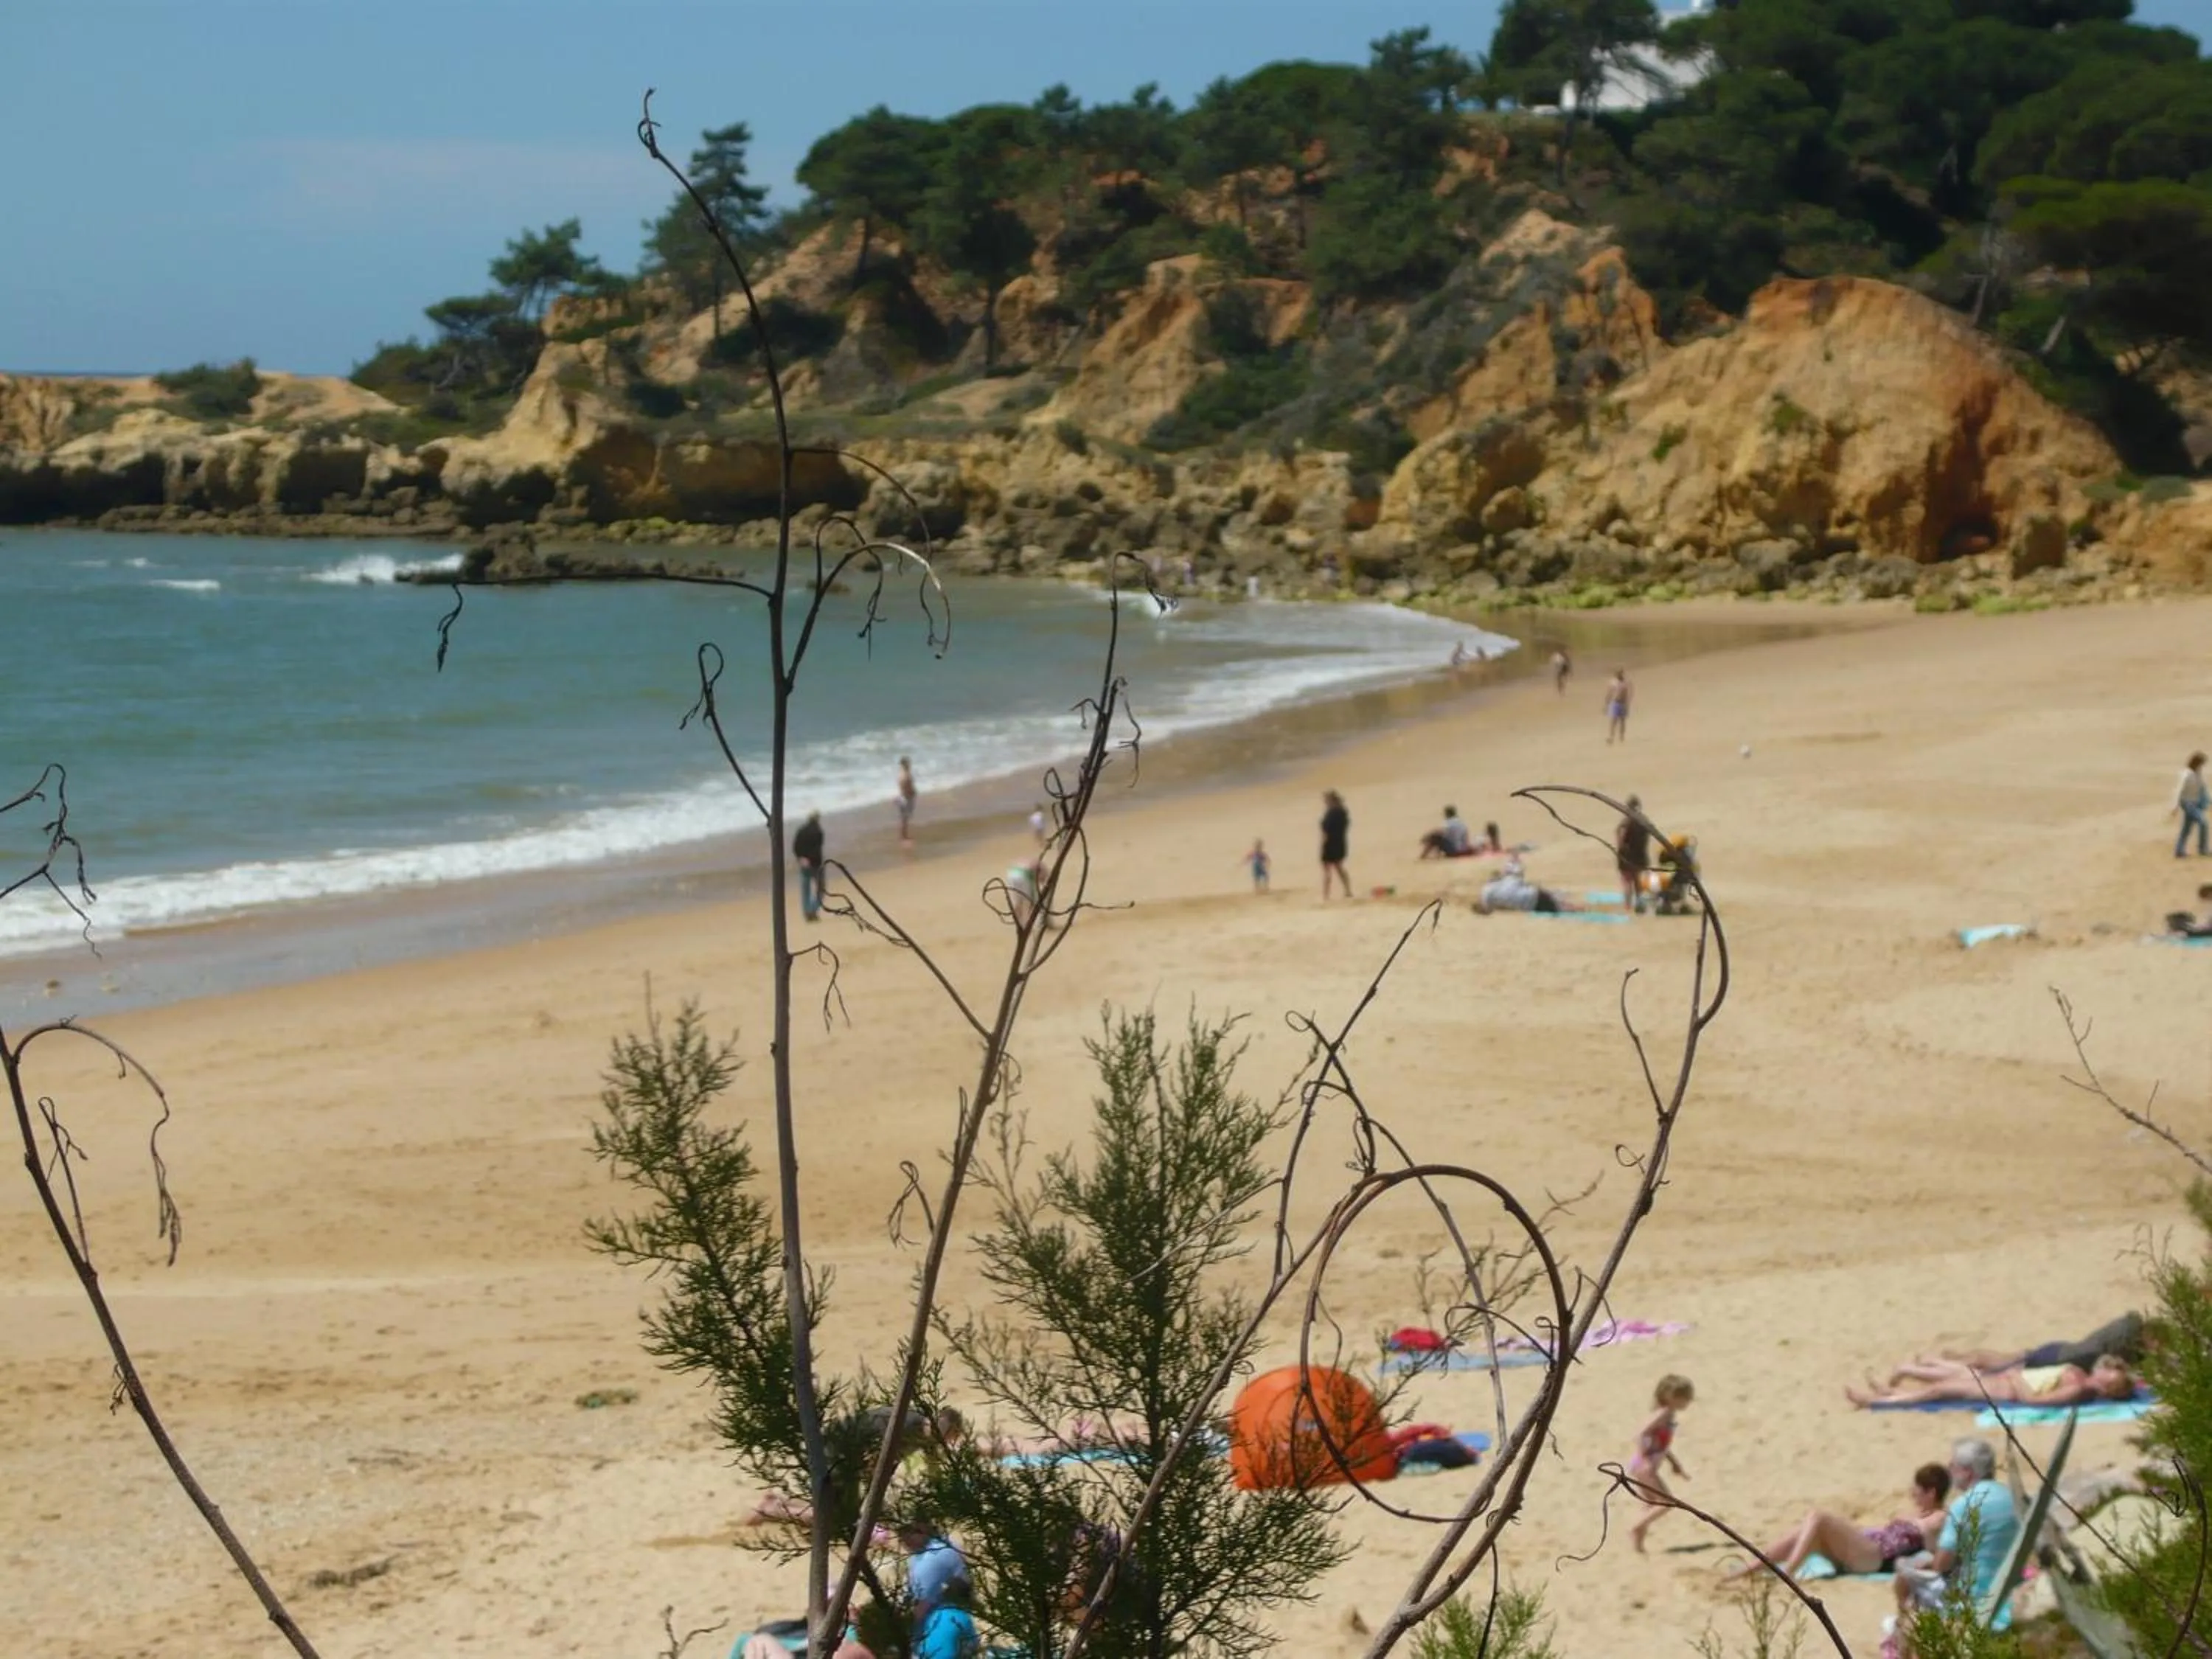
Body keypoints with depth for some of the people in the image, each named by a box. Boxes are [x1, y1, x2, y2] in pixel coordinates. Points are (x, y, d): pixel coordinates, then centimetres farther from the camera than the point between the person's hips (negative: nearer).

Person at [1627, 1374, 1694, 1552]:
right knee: (1667, 1502, -9)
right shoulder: (1663, 1415, -15)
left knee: (1652, 1507, 15)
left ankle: (1638, 1544, 17)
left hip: (1646, 1468, 10)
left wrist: (1676, 1464, 28)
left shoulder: (1669, 1416, 13)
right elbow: (1641, 1434, -25)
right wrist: (1644, 1460, -29)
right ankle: (1636, 1529, -9)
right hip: (1643, 1467, -10)